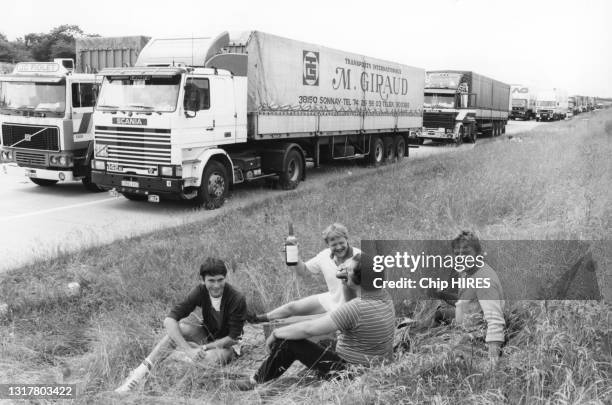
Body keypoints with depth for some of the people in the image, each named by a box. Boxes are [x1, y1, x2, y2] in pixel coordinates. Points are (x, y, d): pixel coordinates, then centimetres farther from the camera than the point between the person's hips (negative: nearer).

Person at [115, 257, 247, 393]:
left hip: (226, 344, -3)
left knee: (211, 358, -37)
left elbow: (233, 337, -19)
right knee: (179, 328, -27)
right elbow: (169, 320, -26)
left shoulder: (237, 299, -26)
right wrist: (189, 350, -38)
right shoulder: (200, 291, -18)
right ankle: (140, 372, -27)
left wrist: (203, 348, -28)